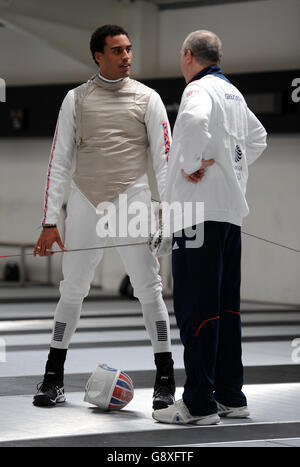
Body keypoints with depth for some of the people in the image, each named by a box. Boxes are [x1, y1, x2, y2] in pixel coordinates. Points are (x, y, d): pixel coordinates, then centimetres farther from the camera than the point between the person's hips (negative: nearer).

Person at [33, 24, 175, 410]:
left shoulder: (147, 98, 1)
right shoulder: (76, 99, 5)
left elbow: (163, 161, -2)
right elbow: (60, 162, 4)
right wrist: (49, 222, -1)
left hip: (131, 204, -1)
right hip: (85, 205, 2)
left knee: (149, 291, -4)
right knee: (72, 292, 8)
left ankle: (165, 379, 5)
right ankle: (54, 378, 19)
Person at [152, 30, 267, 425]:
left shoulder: (200, 89, -9)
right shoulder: (234, 93, 19)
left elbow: (194, 120, -33)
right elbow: (258, 137, 35)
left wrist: (193, 163, -21)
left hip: (200, 211, -9)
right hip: (231, 210, 9)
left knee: (196, 308, -7)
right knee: (226, 307, 12)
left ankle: (199, 403, -7)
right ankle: (230, 396, 17)